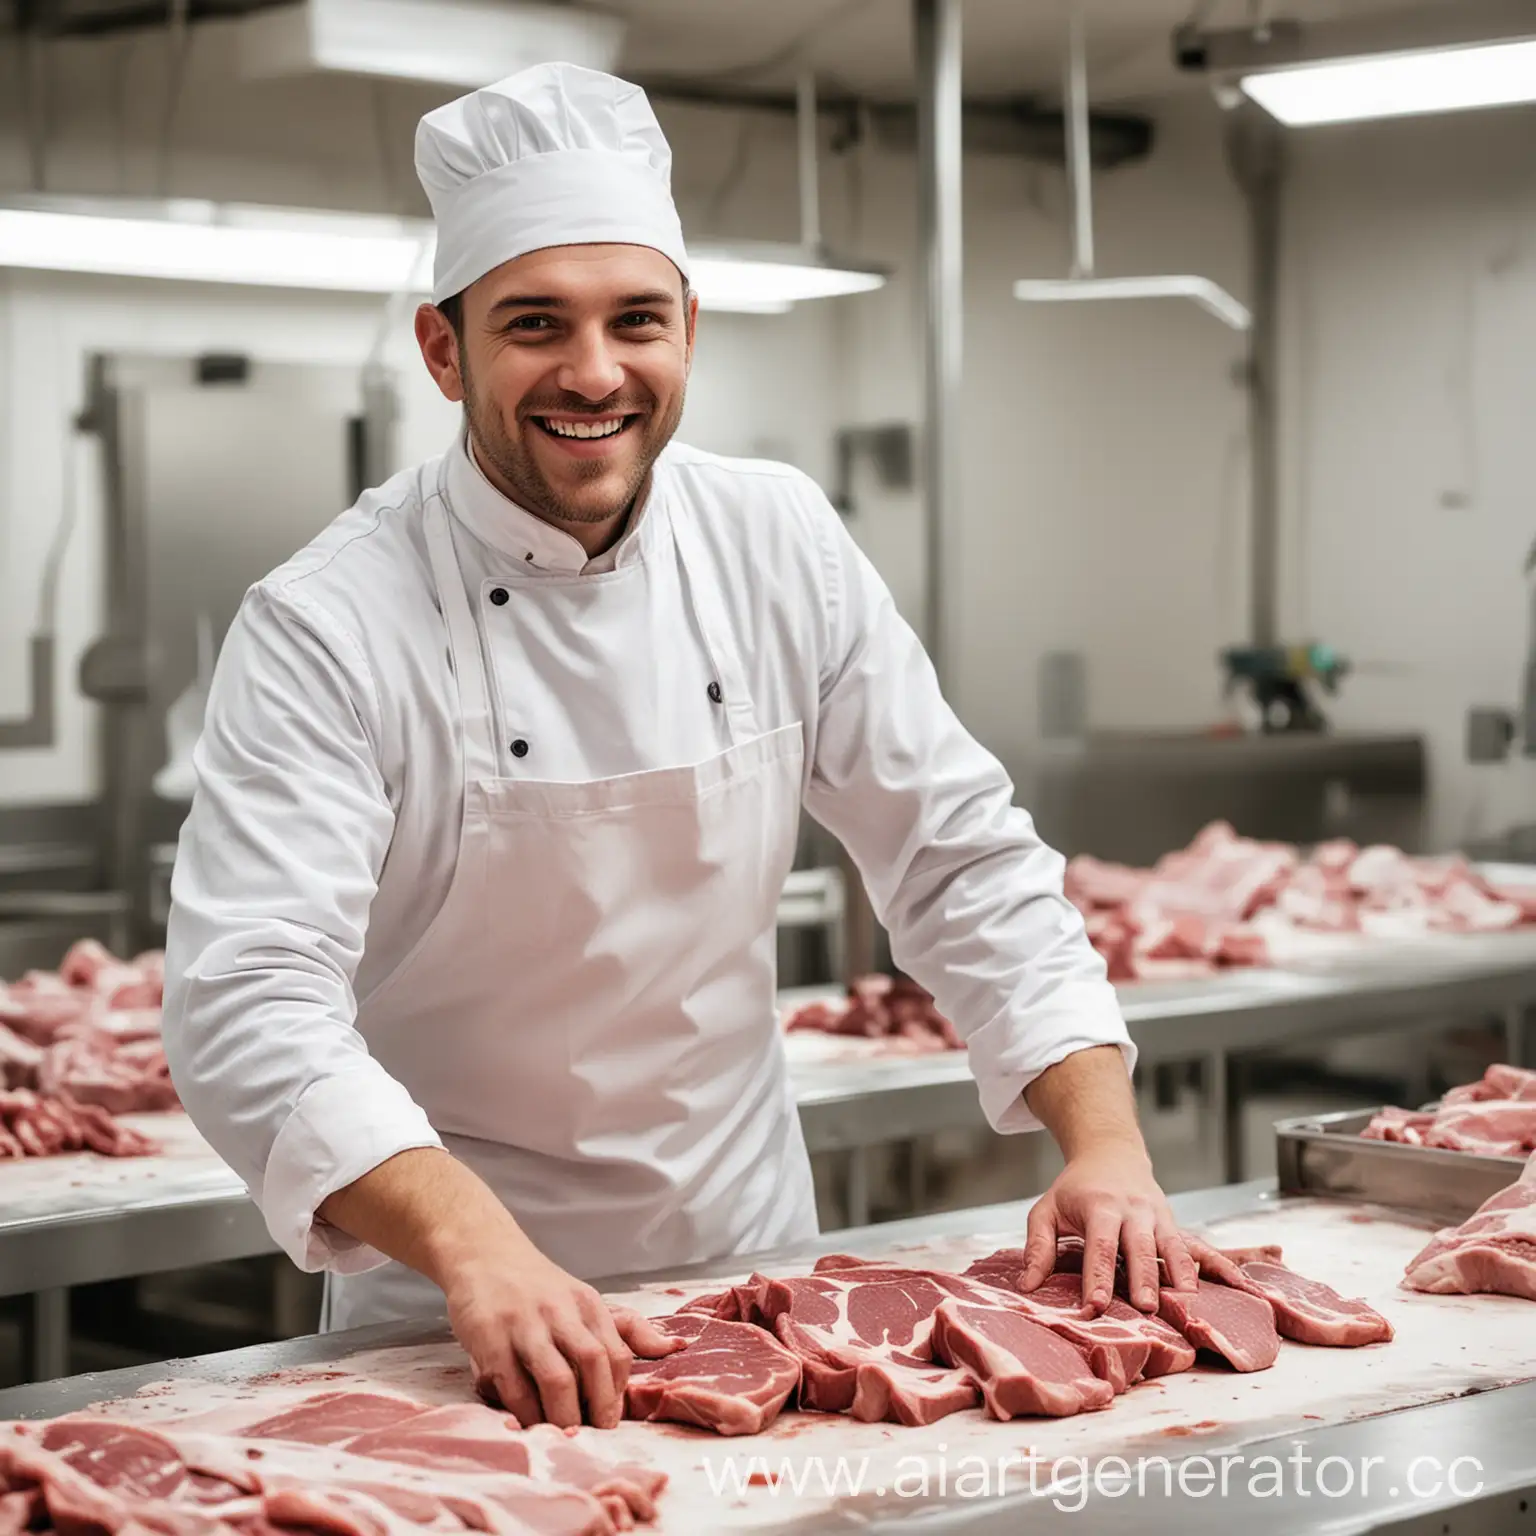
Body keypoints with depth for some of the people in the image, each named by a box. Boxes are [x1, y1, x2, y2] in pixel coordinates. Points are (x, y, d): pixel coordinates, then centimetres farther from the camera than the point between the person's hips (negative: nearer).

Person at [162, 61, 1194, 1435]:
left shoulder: (779, 543, -2)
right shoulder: (328, 626, -16)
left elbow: (965, 860, 2)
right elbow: (250, 1005, -24)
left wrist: (1106, 1141, -12)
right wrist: (474, 1243, -40)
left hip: (756, 1260, 3)